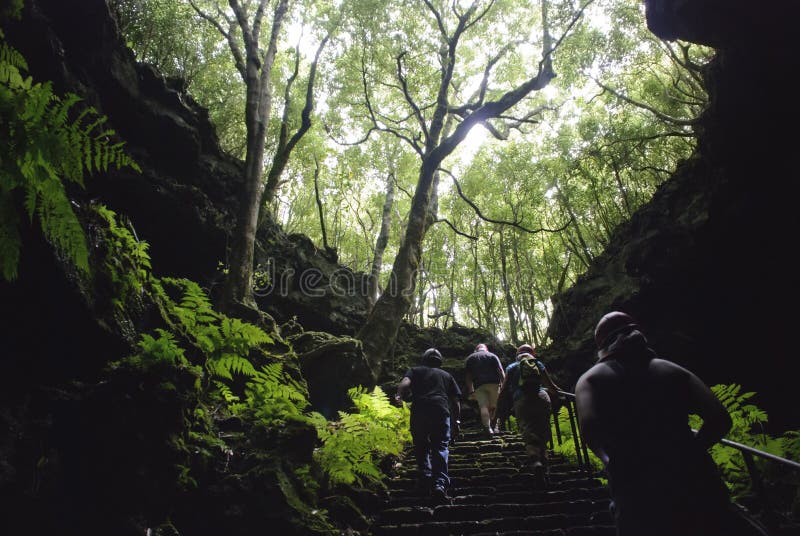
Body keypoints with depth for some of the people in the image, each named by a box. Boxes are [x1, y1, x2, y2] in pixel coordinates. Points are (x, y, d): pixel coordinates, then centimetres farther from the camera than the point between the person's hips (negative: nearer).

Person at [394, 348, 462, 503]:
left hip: (419, 411, 0)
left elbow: (404, 383, -1)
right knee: (440, 447, 1)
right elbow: (455, 401, 19)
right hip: (441, 411, 1)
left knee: (421, 446, 16)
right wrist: (456, 421, 23)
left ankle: (424, 477, 7)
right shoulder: (446, 375, 25)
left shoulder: (415, 371, 22)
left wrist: (399, 396, -8)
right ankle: (439, 484, -12)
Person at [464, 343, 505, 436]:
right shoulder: (492, 356, 17)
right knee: (494, 405, 13)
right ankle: (494, 426, 13)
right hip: (493, 383, 0)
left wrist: (470, 391, 12)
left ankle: (487, 428, -16)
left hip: (478, 385, 0)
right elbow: (501, 371, 5)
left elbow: (467, 376, 13)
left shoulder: (470, 358, 21)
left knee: (483, 406, -4)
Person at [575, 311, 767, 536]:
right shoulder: (672, 370, 14)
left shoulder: (592, 379, 5)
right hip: (694, 483, 3)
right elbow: (720, 418, 2)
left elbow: (589, 429, -13)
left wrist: (613, 460, 4)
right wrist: (687, 454, 14)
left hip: (640, 496, -3)